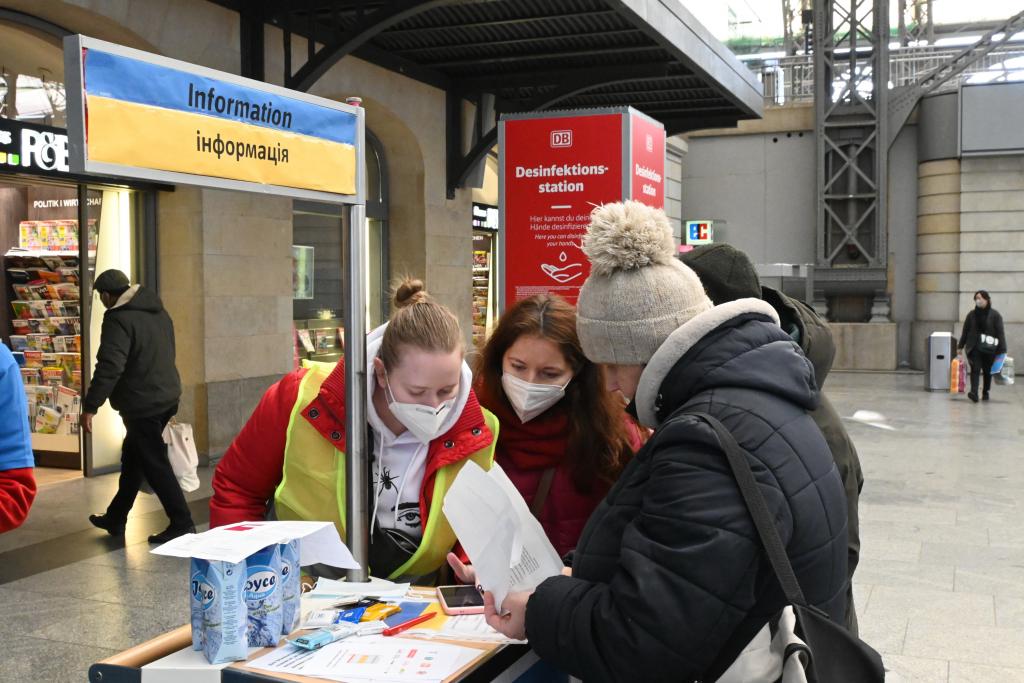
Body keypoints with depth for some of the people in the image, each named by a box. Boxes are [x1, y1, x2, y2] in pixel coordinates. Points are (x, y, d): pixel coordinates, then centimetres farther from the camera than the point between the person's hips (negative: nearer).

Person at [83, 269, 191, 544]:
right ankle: (115, 518, 31)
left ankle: (181, 523, 0)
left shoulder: (118, 319, -17)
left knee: (155, 465, -2)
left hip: (142, 405, -9)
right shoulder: (157, 311, 10)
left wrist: (90, 406, -21)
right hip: (167, 397, 9)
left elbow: (109, 366, -25)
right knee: (132, 458, 20)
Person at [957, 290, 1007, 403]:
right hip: (974, 348, 1)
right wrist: (960, 346, 11)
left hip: (989, 349, -1)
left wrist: (1002, 350, -10)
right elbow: (965, 331, 12)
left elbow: (1000, 333, -4)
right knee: (975, 369, -12)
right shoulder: (972, 314, 7)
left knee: (987, 371, 10)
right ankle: (974, 393, -22)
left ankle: (985, 393, 24)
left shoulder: (995, 315, -1)